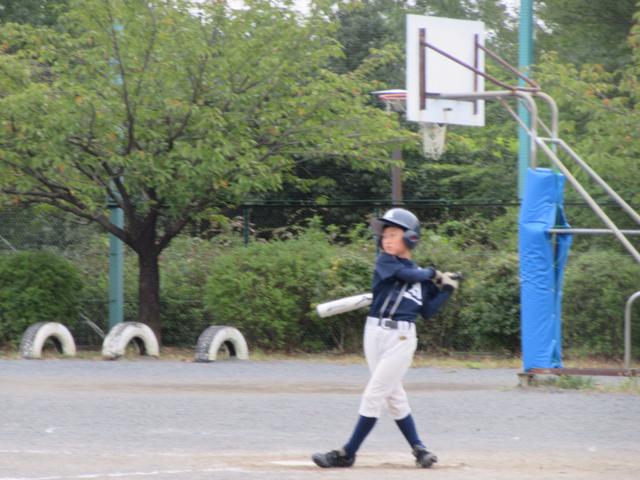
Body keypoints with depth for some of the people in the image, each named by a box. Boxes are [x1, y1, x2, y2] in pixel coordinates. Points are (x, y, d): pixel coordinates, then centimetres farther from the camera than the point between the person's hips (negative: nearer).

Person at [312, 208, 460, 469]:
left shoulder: (421, 276, 9)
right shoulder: (385, 261, 5)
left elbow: (428, 311, 8)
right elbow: (407, 275, -13)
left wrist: (446, 289, 4)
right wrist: (433, 274, 0)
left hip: (402, 337, -1)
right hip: (375, 332, 1)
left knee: (374, 394, -5)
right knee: (394, 395, 4)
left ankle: (347, 454, -2)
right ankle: (419, 449, 14)